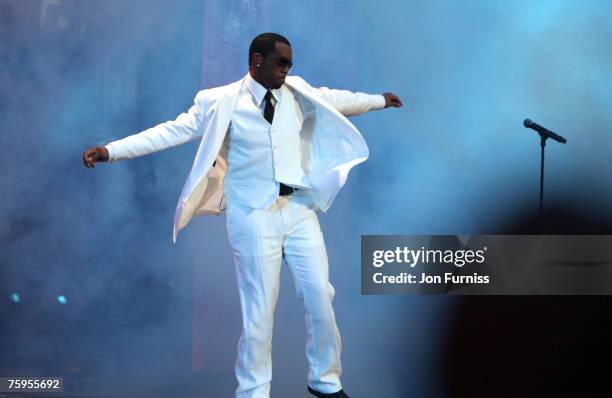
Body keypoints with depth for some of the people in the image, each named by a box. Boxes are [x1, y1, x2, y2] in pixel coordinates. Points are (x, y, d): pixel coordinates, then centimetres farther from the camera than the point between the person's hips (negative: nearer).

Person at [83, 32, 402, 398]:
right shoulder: (221, 102, -7)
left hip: (299, 208, 5)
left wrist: (379, 100, 38)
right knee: (260, 308, 0)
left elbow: (336, 101, 24)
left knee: (320, 296, 9)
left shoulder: (299, 93, 7)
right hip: (254, 215, -5)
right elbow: (173, 130, -10)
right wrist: (110, 151, -17)